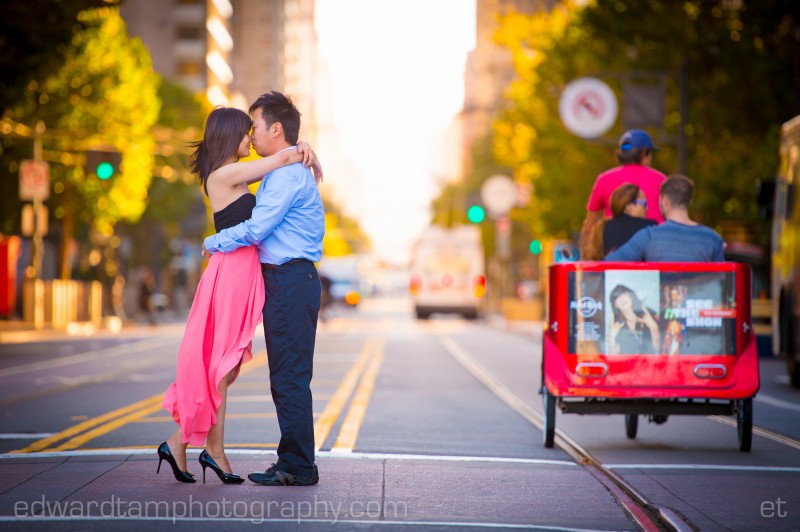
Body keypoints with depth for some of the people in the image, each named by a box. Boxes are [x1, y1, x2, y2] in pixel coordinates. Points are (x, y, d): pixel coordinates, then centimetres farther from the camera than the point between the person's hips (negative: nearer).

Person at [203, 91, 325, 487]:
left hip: (291, 283, -10)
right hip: (287, 280, 10)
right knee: (285, 378, 12)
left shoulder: (288, 174, -14)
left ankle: (297, 467, -4)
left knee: (290, 378, -7)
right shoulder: (286, 172, 20)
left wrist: (212, 243, -6)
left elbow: (255, 229, -19)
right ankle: (293, 463, 16)